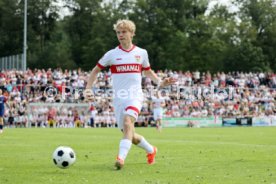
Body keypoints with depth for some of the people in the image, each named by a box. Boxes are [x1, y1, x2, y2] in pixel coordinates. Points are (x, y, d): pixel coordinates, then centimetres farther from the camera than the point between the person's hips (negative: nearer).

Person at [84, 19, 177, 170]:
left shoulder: (141, 53, 6)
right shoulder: (111, 54, 2)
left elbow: (148, 71, 22)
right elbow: (95, 71, 11)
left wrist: (159, 82, 5)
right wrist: (88, 89, -1)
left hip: (135, 96, -2)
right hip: (118, 98, 2)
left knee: (128, 122, -30)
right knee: (130, 136, 4)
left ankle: (121, 158, -41)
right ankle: (151, 150, 33)